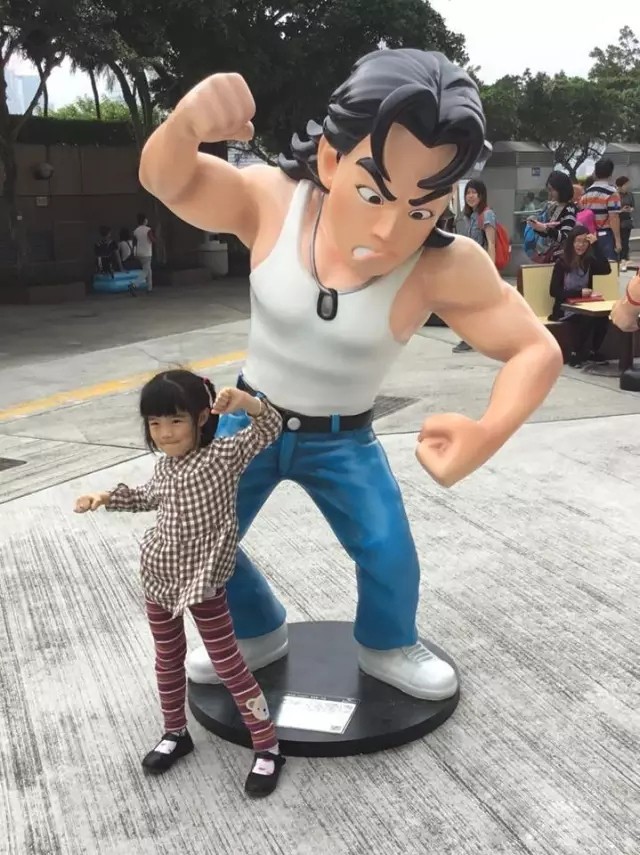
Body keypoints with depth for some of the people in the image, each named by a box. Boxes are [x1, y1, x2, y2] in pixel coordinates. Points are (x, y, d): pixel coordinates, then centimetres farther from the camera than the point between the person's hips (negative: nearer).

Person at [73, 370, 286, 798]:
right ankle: (176, 733, 40)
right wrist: (107, 497, 11)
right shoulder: (166, 465, 1)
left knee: (229, 665, 1)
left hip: (203, 582, -6)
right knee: (168, 658, 20)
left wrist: (244, 401, -49)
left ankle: (268, 749, 14)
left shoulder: (223, 454, -18)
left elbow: (270, 427, -30)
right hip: (159, 576, 6)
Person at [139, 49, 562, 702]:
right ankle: (258, 634, 33)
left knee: (390, 554, -7)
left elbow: (537, 351, -27)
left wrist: (488, 434, -47)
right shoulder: (272, 202, -24)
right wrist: (186, 121, -48)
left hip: (343, 441, -1)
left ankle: (386, 647, 29)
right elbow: (166, 181, -23)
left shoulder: (446, 269, -30)